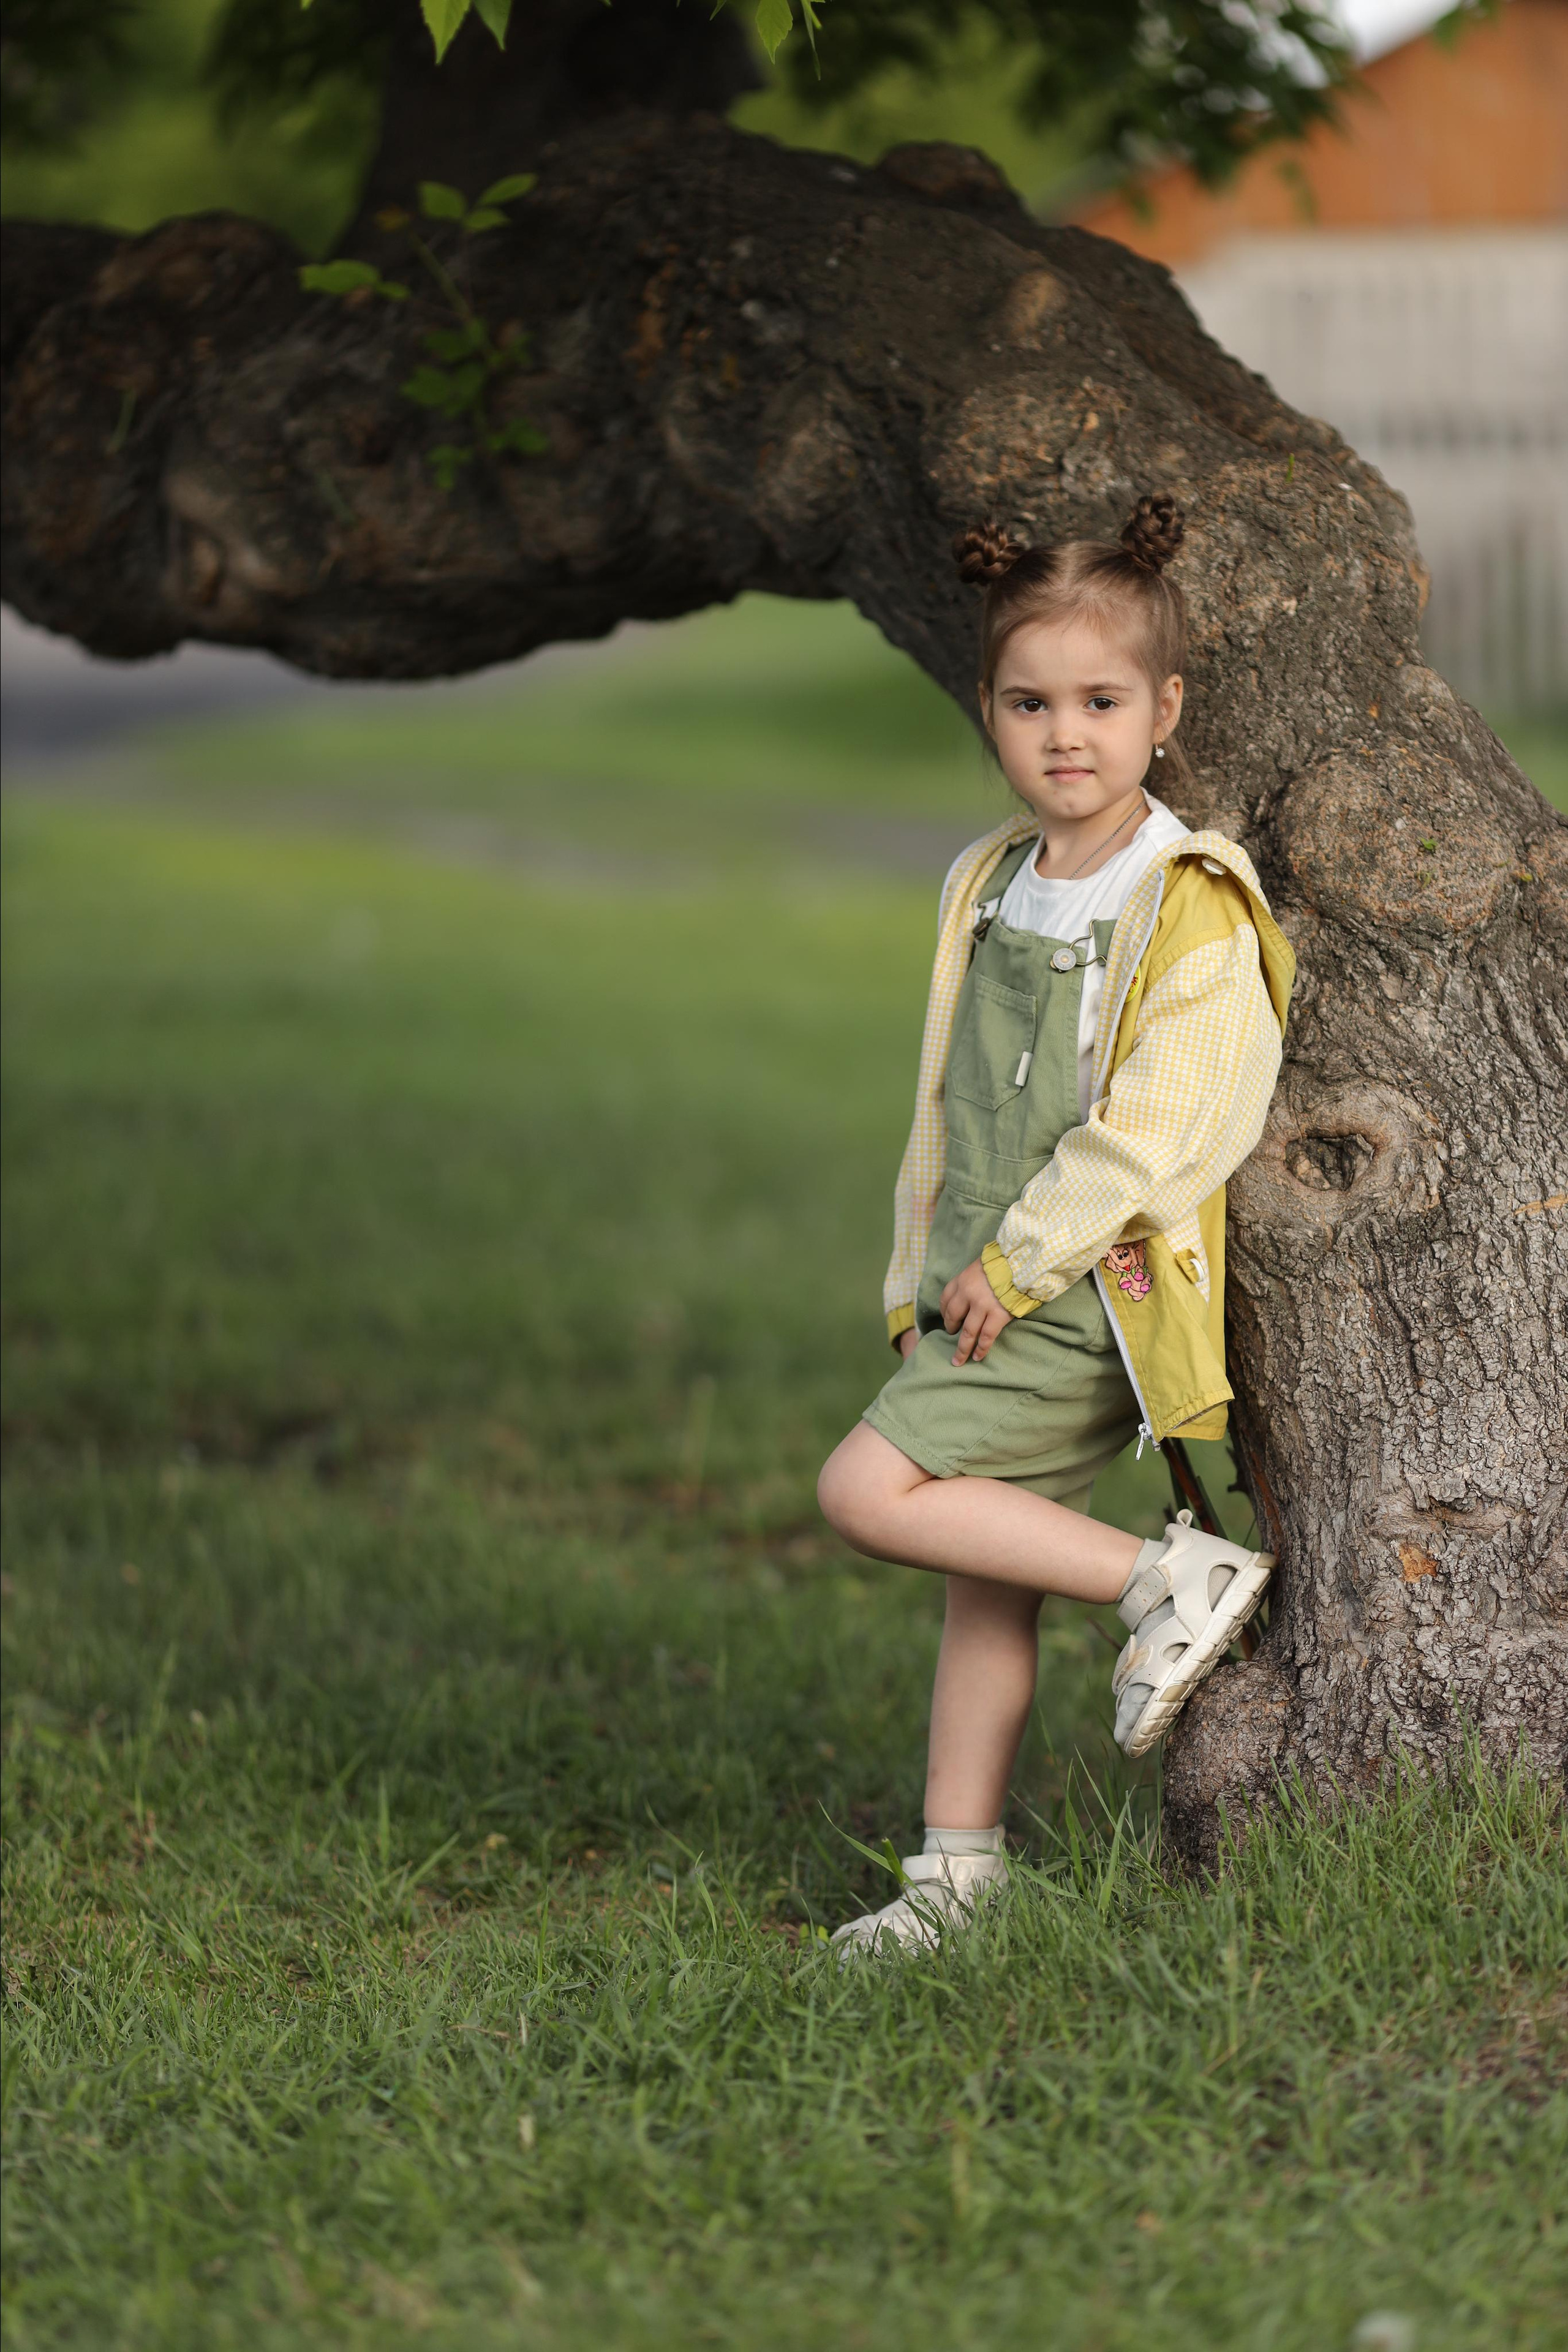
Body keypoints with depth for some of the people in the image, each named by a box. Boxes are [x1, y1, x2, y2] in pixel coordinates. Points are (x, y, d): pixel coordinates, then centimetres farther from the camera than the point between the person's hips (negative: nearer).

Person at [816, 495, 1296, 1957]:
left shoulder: (1193, 909, -12)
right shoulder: (987, 891, 12)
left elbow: (1158, 1124, -19)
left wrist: (1015, 1264, -16)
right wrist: (929, 1276, 11)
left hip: (1092, 1290, -8)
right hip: (991, 1292, 8)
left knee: (869, 1489, -18)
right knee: (981, 1565, 9)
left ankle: (1171, 1580, -12)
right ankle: (957, 1872, 15)